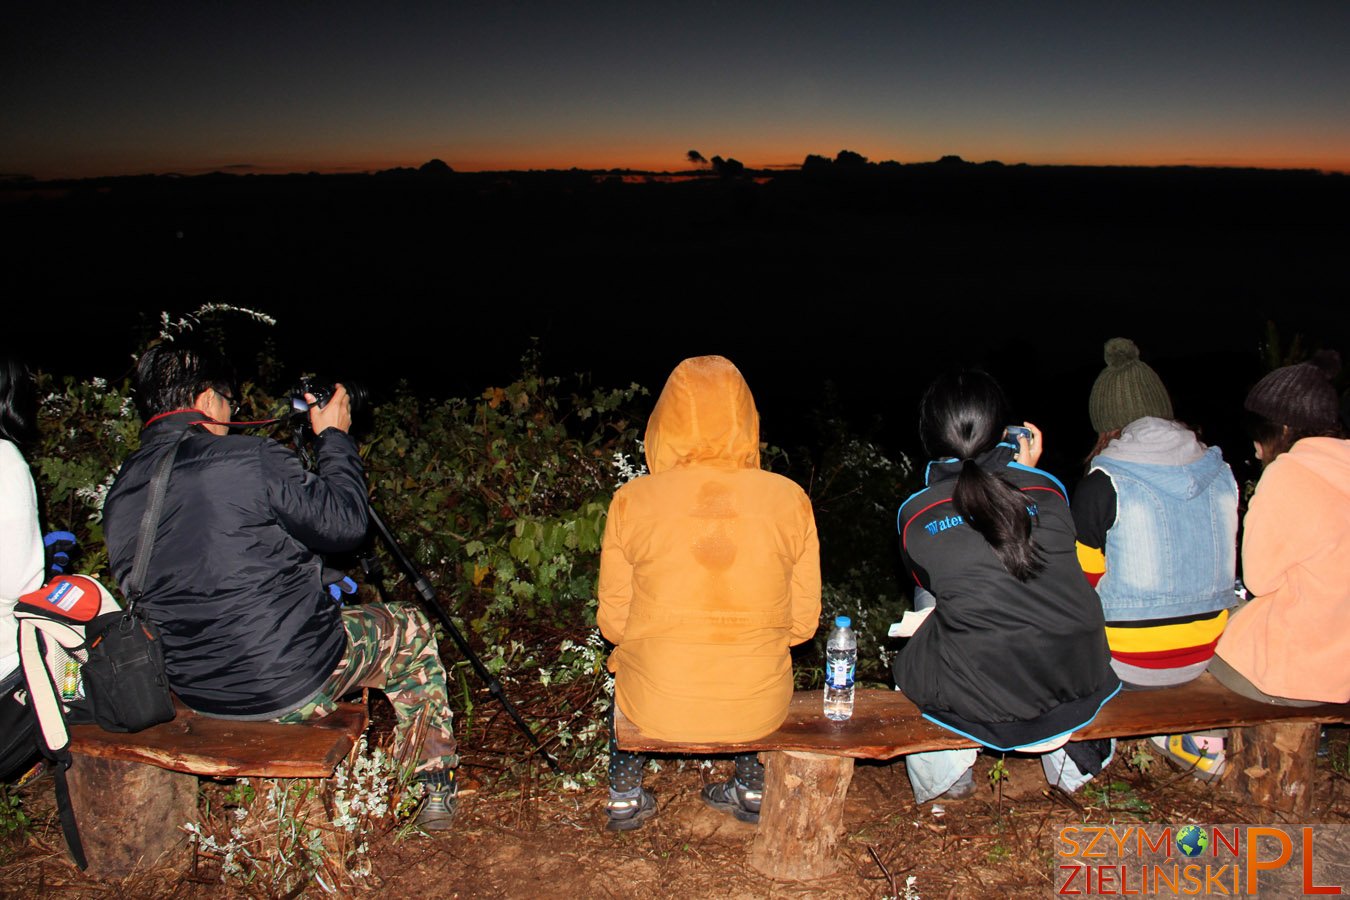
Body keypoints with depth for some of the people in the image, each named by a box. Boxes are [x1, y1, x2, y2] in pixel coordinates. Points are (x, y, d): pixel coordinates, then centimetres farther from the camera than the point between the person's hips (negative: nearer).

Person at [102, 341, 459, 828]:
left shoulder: (119, 494, 0)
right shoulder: (248, 458, -20)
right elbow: (345, 523, -11)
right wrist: (334, 437, 2)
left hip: (196, 693, 7)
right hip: (293, 683, -7)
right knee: (410, 632, 18)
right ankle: (437, 787, 24)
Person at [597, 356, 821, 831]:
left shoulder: (632, 500, -10)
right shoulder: (790, 498, -7)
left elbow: (614, 623, -2)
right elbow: (803, 621, 1)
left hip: (658, 706, -1)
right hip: (759, 706, 1)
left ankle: (625, 794, 35)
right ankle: (752, 787, 40)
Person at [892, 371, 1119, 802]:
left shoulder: (914, 516, -9)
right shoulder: (1048, 489, -4)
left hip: (980, 697, -2)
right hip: (1078, 681, 3)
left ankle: (946, 781, 34)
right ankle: (1072, 765, 44)